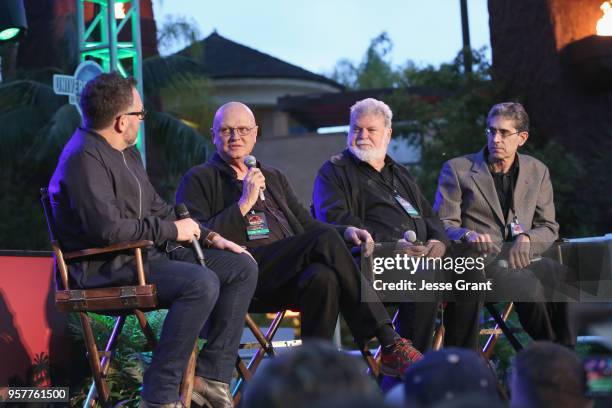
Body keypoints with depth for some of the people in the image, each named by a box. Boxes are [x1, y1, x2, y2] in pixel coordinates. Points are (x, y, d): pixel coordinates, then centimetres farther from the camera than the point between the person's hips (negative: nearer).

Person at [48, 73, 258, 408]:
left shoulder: (126, 152, 17)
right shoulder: (85, 158, -16)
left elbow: (156, 209, 25)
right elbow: (107, 227, -26)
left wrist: (209, 236, 13)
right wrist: (171, 230, -15)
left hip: (150, 253, 10)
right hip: (109, 267, -10)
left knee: (242, 267, 2)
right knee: (201, 283, -32)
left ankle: (212, 375, 1)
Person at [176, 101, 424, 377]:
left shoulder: (274, 178, 32)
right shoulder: (199, 180, 13)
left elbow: (306, 224, 29)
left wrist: (345, 231, 9)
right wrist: (244, 204, -6)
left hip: (288, 277, 5)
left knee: (323, 277, -33)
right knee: (325, 240, -28)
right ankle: (389, 344, -29)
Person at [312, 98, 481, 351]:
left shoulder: (400, 175, 32)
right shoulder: (334, 172, 11)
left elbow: (428, 216, 27)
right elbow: (336, 221, -6)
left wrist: (438, 241, 0)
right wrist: (390, 245, -17)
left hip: (421, 255, 6)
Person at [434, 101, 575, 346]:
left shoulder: (537, 172, 18)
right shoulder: (457, 169, 8)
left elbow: (549, 227, 15)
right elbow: (443, 225, 3)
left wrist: (526, 239, -9)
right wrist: (469, 235, -21)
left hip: (521, 260, 3)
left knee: (564, 277, -30)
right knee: (529, 285, -34)